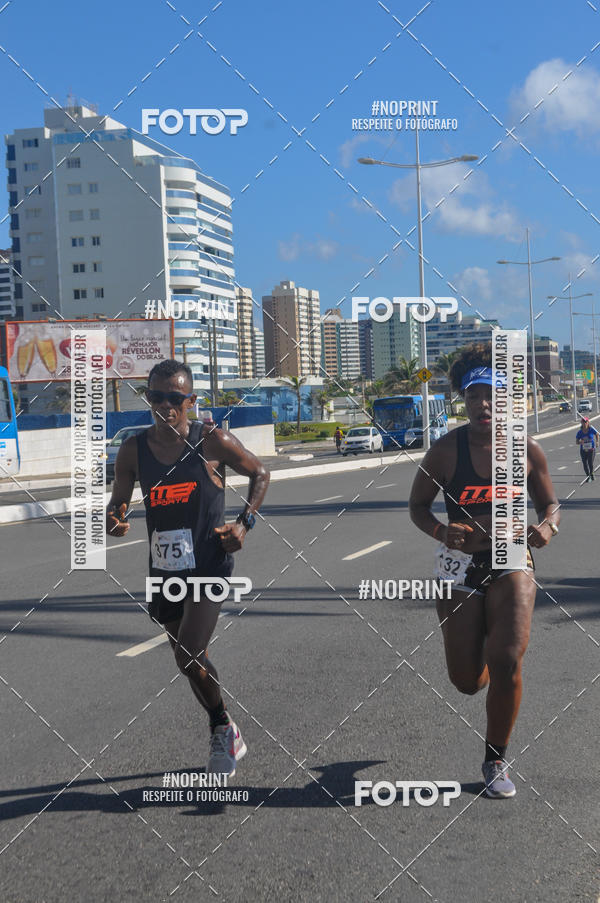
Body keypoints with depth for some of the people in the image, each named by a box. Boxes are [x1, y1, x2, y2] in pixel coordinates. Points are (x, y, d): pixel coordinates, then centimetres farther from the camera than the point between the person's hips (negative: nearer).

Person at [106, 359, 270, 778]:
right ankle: (225, 735, 34)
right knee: (190, 659, 15)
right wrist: (113, 521, -15)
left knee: (189, 655, -17)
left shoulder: (213, 441, -8)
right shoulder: (133, 451, 1)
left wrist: (245, 523, -5)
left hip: (210, 566, -5)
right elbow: (117, 504, 9)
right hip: (164, 568, 5)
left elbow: (260, 473, 6)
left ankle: (224, 730, 6)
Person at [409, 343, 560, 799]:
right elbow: (418, 506, 1)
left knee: (507, 662, -17)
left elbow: (550, 503, 8)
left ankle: (497, 760, 7)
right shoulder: (447, 449, -9)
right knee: (467, 681, 4)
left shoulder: (527, 450, -5)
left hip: (512, 562, 0)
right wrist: (443, 531, -20)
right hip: (462, 563, 0)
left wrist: (547, 526, -15)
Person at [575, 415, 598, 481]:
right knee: (585, 464, 1)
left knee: (590, 463, -7)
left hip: (591, 449, -1)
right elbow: (577, 442, -1)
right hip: (583, 450, 1)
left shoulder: (592, 430, -7)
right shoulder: (579, 432, -5)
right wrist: (580, 442, -22)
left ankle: (591, 474, 24)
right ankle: (588, 477, 21)